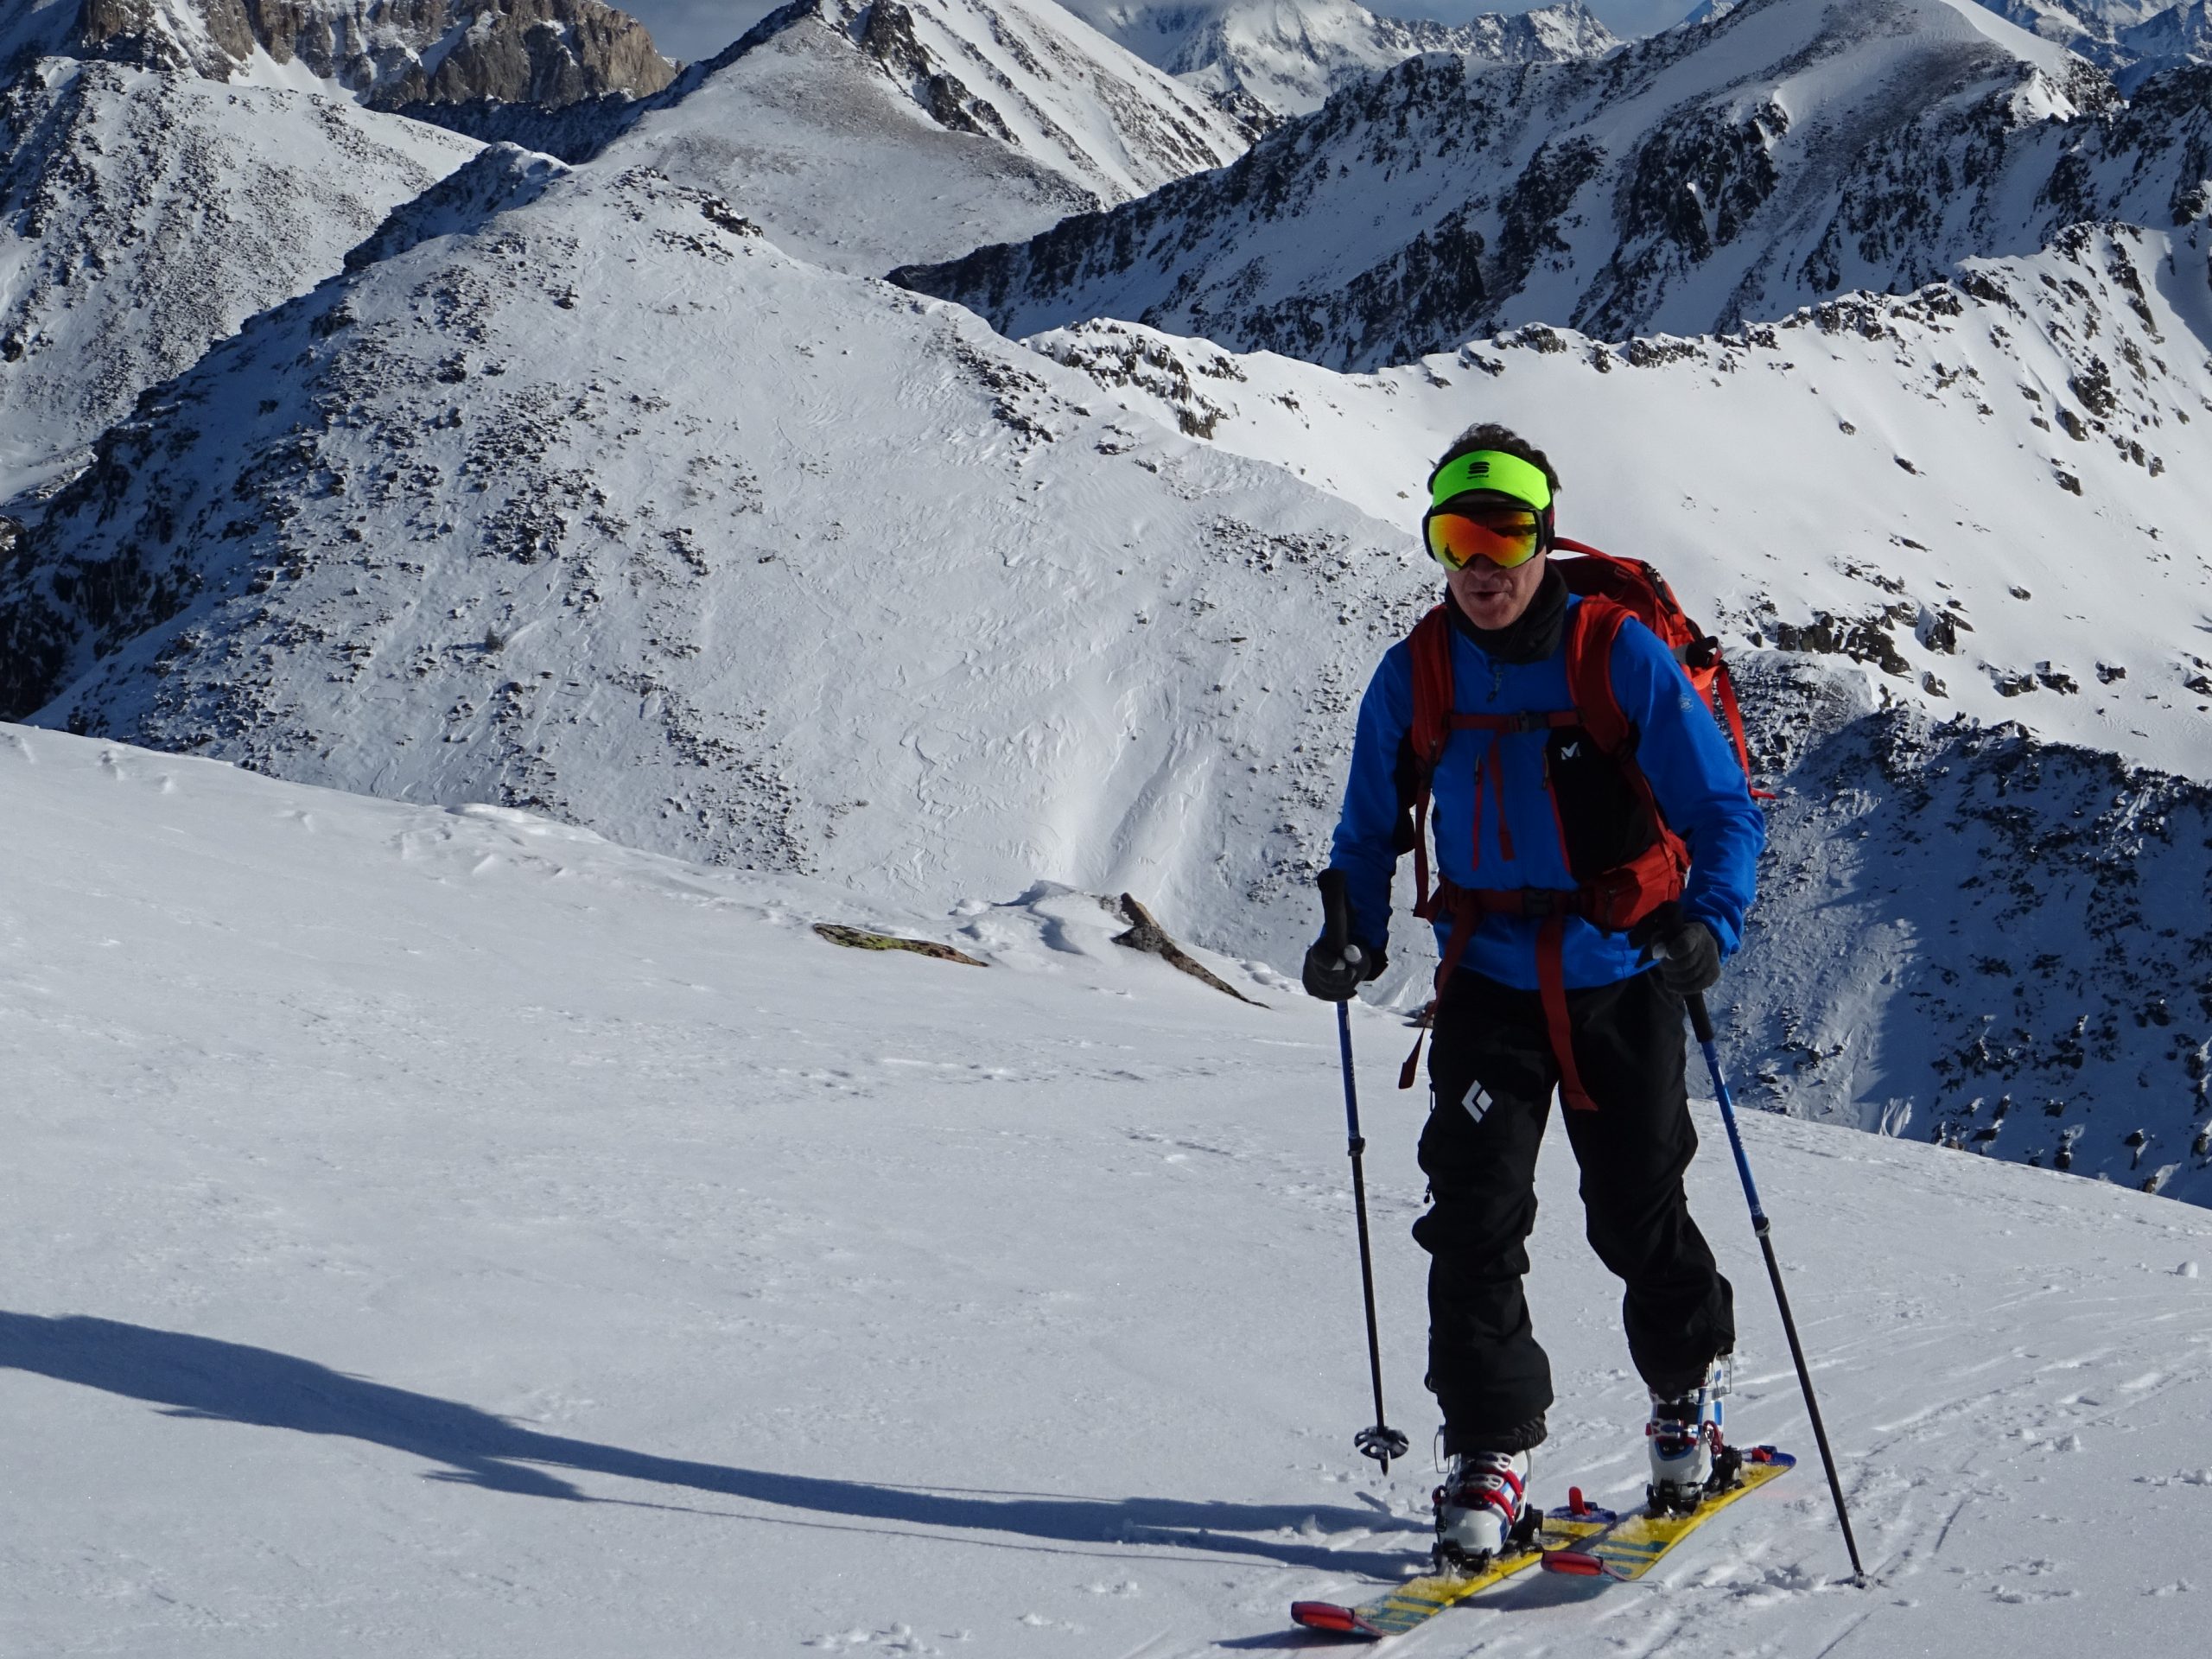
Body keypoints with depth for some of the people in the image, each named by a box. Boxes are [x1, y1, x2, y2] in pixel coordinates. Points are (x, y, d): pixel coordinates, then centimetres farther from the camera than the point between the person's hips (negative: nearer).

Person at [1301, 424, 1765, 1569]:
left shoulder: (1622, 659, -12)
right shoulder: (1411, 678, -2)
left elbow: (1723, 812, -9)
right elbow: (1372, 831, 12)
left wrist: (1705, 922, -27)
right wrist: (1355, 934, -6)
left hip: (1620, 981, -2)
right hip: (1489, 987, 2)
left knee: (1637, 1217, 9)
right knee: (1472, 1216, -11)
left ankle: (1689, 1397, 36)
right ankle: (1488, 1457, -3)